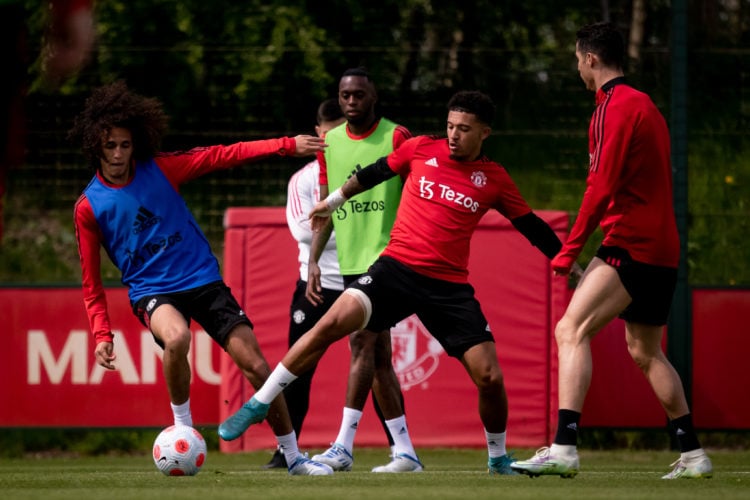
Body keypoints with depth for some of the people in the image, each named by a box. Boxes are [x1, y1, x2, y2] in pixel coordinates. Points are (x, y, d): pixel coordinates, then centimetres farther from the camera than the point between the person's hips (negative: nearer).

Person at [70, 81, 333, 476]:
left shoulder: (159, 169, 1)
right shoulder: (89, 207, -1)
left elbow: (223, 156, -3)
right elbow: (91, 284, 3)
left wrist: (286, 146, -11)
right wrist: (101, 333, -9)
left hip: (203, 279, 2)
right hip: (151, 292, -2)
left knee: (255, 364, -5)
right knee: (176, 338, -37)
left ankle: (293, 456, 9)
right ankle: (182, 426, -15)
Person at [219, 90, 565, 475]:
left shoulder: (494, 179, 5)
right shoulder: (421, 149, 4)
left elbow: (531, 226, 14)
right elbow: (374, 174, 18)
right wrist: (333, 200, 25)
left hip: (449, 285, 1)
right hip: (397, 267, -1)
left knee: (489, 377, -7)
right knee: (333, 323, -21)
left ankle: (498, 458, 20)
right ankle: (259, 404, -12)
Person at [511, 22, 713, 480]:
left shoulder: (615, 107, -10)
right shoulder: (645, 105, 19)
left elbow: (602, 187, -18)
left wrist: (569, 251, -15)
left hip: (631, 245, -10)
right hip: (663, 248, 10)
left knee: (572, 331, -17)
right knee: (645, 352, 19)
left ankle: (564, 448, -29)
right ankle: (693, 454, 21)